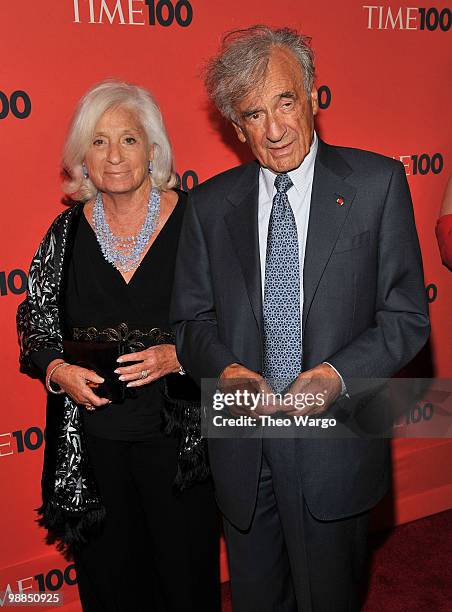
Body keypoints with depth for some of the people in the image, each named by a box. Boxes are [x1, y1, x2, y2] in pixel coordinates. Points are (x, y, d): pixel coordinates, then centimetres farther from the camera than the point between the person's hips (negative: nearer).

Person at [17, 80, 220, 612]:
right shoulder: (68, 231, 2)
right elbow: (34, 323, 10)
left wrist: (178, 355, -18)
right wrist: (59, 371, -9)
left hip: (177, 431, -2)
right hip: (94, 436, 2)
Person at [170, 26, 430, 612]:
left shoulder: (376, 182, -5)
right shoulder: (209, 204, 2)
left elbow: (407, 315, -4)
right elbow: (190, 317, 6)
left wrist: (339, 375, -20)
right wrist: (225, 370, -15)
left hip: (334, 445, -2)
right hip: (241, 449, 2)